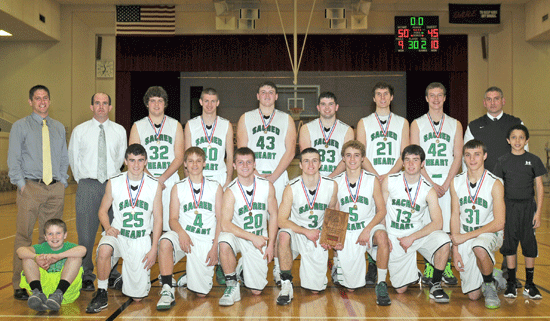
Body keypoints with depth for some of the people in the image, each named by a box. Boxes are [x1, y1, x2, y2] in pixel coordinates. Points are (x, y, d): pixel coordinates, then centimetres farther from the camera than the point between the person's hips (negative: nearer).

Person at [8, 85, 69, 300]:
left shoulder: (59, 128, 17)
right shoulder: (20, 126, 7)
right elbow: (13, 159, 2)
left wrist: (62, 181, 7)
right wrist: (22, 184, -7)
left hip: (56, 188, 3)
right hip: (31, 187, -3)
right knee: (24, 235, -5)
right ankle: (19, 285, 2)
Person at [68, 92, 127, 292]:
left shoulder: (119, 131, 9)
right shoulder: (80, 131, 6)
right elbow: (73, 158, 13)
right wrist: (82, 181, 13)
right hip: (88, 186, -1)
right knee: (86, 232, -3)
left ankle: (112, 273, 17)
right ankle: (86, 275, 9)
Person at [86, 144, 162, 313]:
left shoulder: (155, 185, -2)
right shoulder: (113, 183, -2)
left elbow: (158, 218, 1)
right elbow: (102, 210, 9)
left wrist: (154, 249, -4)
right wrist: (107, 227, -13)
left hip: (142, 239, 0)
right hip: (118, 234, 0)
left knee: (137, 296, -1)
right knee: (104, 248, -37)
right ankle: (101, 295, -15)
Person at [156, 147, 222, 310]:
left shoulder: (215, 187, 7)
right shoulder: (178, 188, 9)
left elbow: (220, 220, 5)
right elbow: (173, 219, 3)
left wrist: (215, 247, -6)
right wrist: (181, 233, -20)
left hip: (206, 240, 0)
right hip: (184, 235, 0)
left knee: (201, 293, -6)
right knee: (165, 241, -36)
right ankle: (167, 290, -24)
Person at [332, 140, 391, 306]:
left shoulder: (373, 180, -2)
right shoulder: (336, 182, 1)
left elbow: (381, 210, -3)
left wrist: (367, 230, -17)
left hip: (369, 225, 0)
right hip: (347, 231, 1)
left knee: (382, 236, -39)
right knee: (351, 286, -2)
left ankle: (381, 285, -22)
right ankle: (338, 264, 35)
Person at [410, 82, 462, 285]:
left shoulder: (455, 124, 10)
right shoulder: (417, 124, 5)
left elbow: (458, 157, 4)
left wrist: (446, 184, -8)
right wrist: (431, 183, -10)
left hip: (448, 183, 1)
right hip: (424, 182, -1)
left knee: (447, 225, 0)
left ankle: (446, 267, 11)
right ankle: (429, 267, 9)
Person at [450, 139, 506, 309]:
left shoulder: (495, 184, -12)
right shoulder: (456, 182, 0)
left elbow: (499, 223, -16)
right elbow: (455, 216, 3)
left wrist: (466, 236, -20)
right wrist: (455, 249, -3)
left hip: (489, 233, -3)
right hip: (465, 239, 3)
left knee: (479, 248, -41)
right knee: (473, 295, 1)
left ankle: (490, 285, -11)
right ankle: (496, 279, 34)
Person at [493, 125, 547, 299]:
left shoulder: (533, 160, 0)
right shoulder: (503, 161, 1)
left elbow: (539, 187, 1)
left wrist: (538, 212, -5)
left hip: (528, 206, 0)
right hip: (509, 206, 0)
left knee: (529, 243, 3)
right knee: (510, 244, 3)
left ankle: (529, 284, 16)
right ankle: (511, 283, 15)